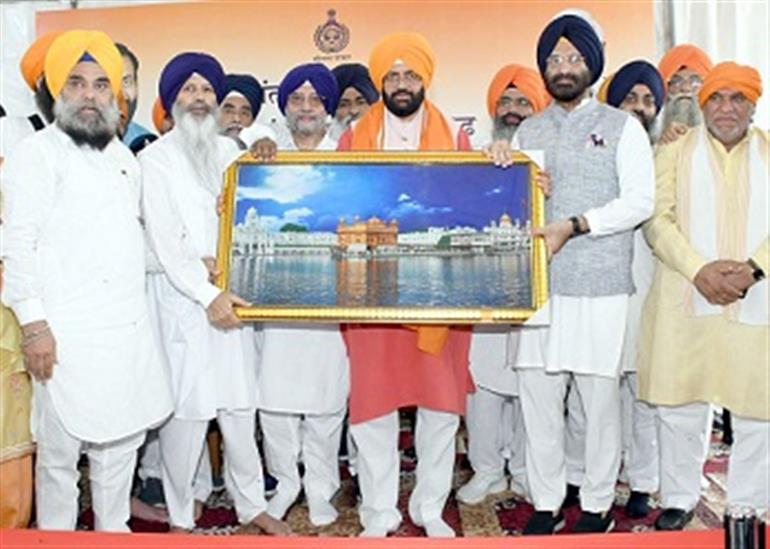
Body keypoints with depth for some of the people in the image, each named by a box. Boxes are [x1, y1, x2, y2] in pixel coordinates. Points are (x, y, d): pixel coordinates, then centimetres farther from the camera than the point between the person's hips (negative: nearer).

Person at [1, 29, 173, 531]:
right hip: (68, 332, -6)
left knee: (121, 439, 15)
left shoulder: (124, 157, 17)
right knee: (60, 449, 1)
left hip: (130, 326, 7)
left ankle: (114, 529, 30)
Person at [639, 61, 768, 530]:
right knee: (680, 409, 5)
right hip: (685, 301, 0)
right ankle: (680, 499, 21)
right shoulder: (675, 154, 10)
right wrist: (699, 270, -15)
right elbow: (658, 220, -2)